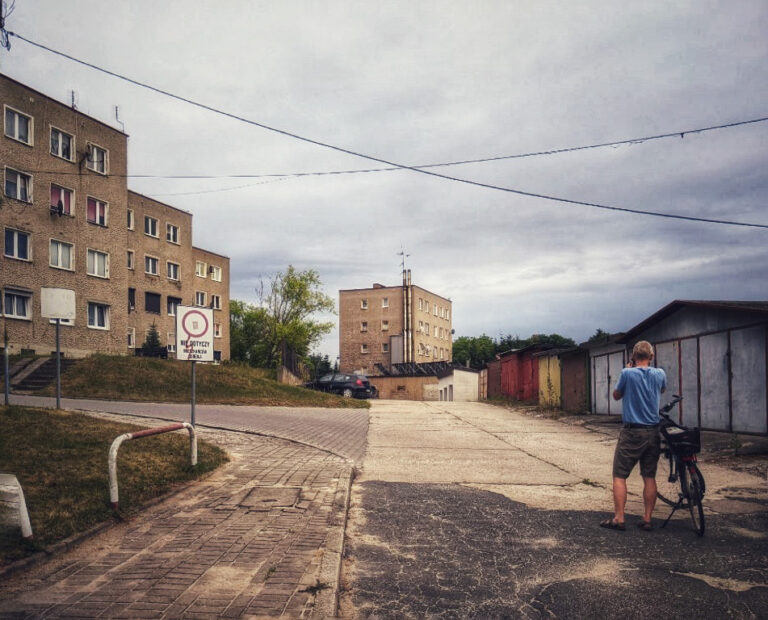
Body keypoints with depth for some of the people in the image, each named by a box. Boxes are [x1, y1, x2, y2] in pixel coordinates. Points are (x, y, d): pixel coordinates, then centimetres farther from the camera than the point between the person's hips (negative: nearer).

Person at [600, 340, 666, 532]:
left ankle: (618, 519, 1)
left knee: (619, 475, 2)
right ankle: (647, 519, 13)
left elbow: (616, 395, 4)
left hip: (632, 432, -4)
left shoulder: (628, 373, -12)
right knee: (649, 477, 10)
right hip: (653, 432, 4)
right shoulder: (659, 374, 0)